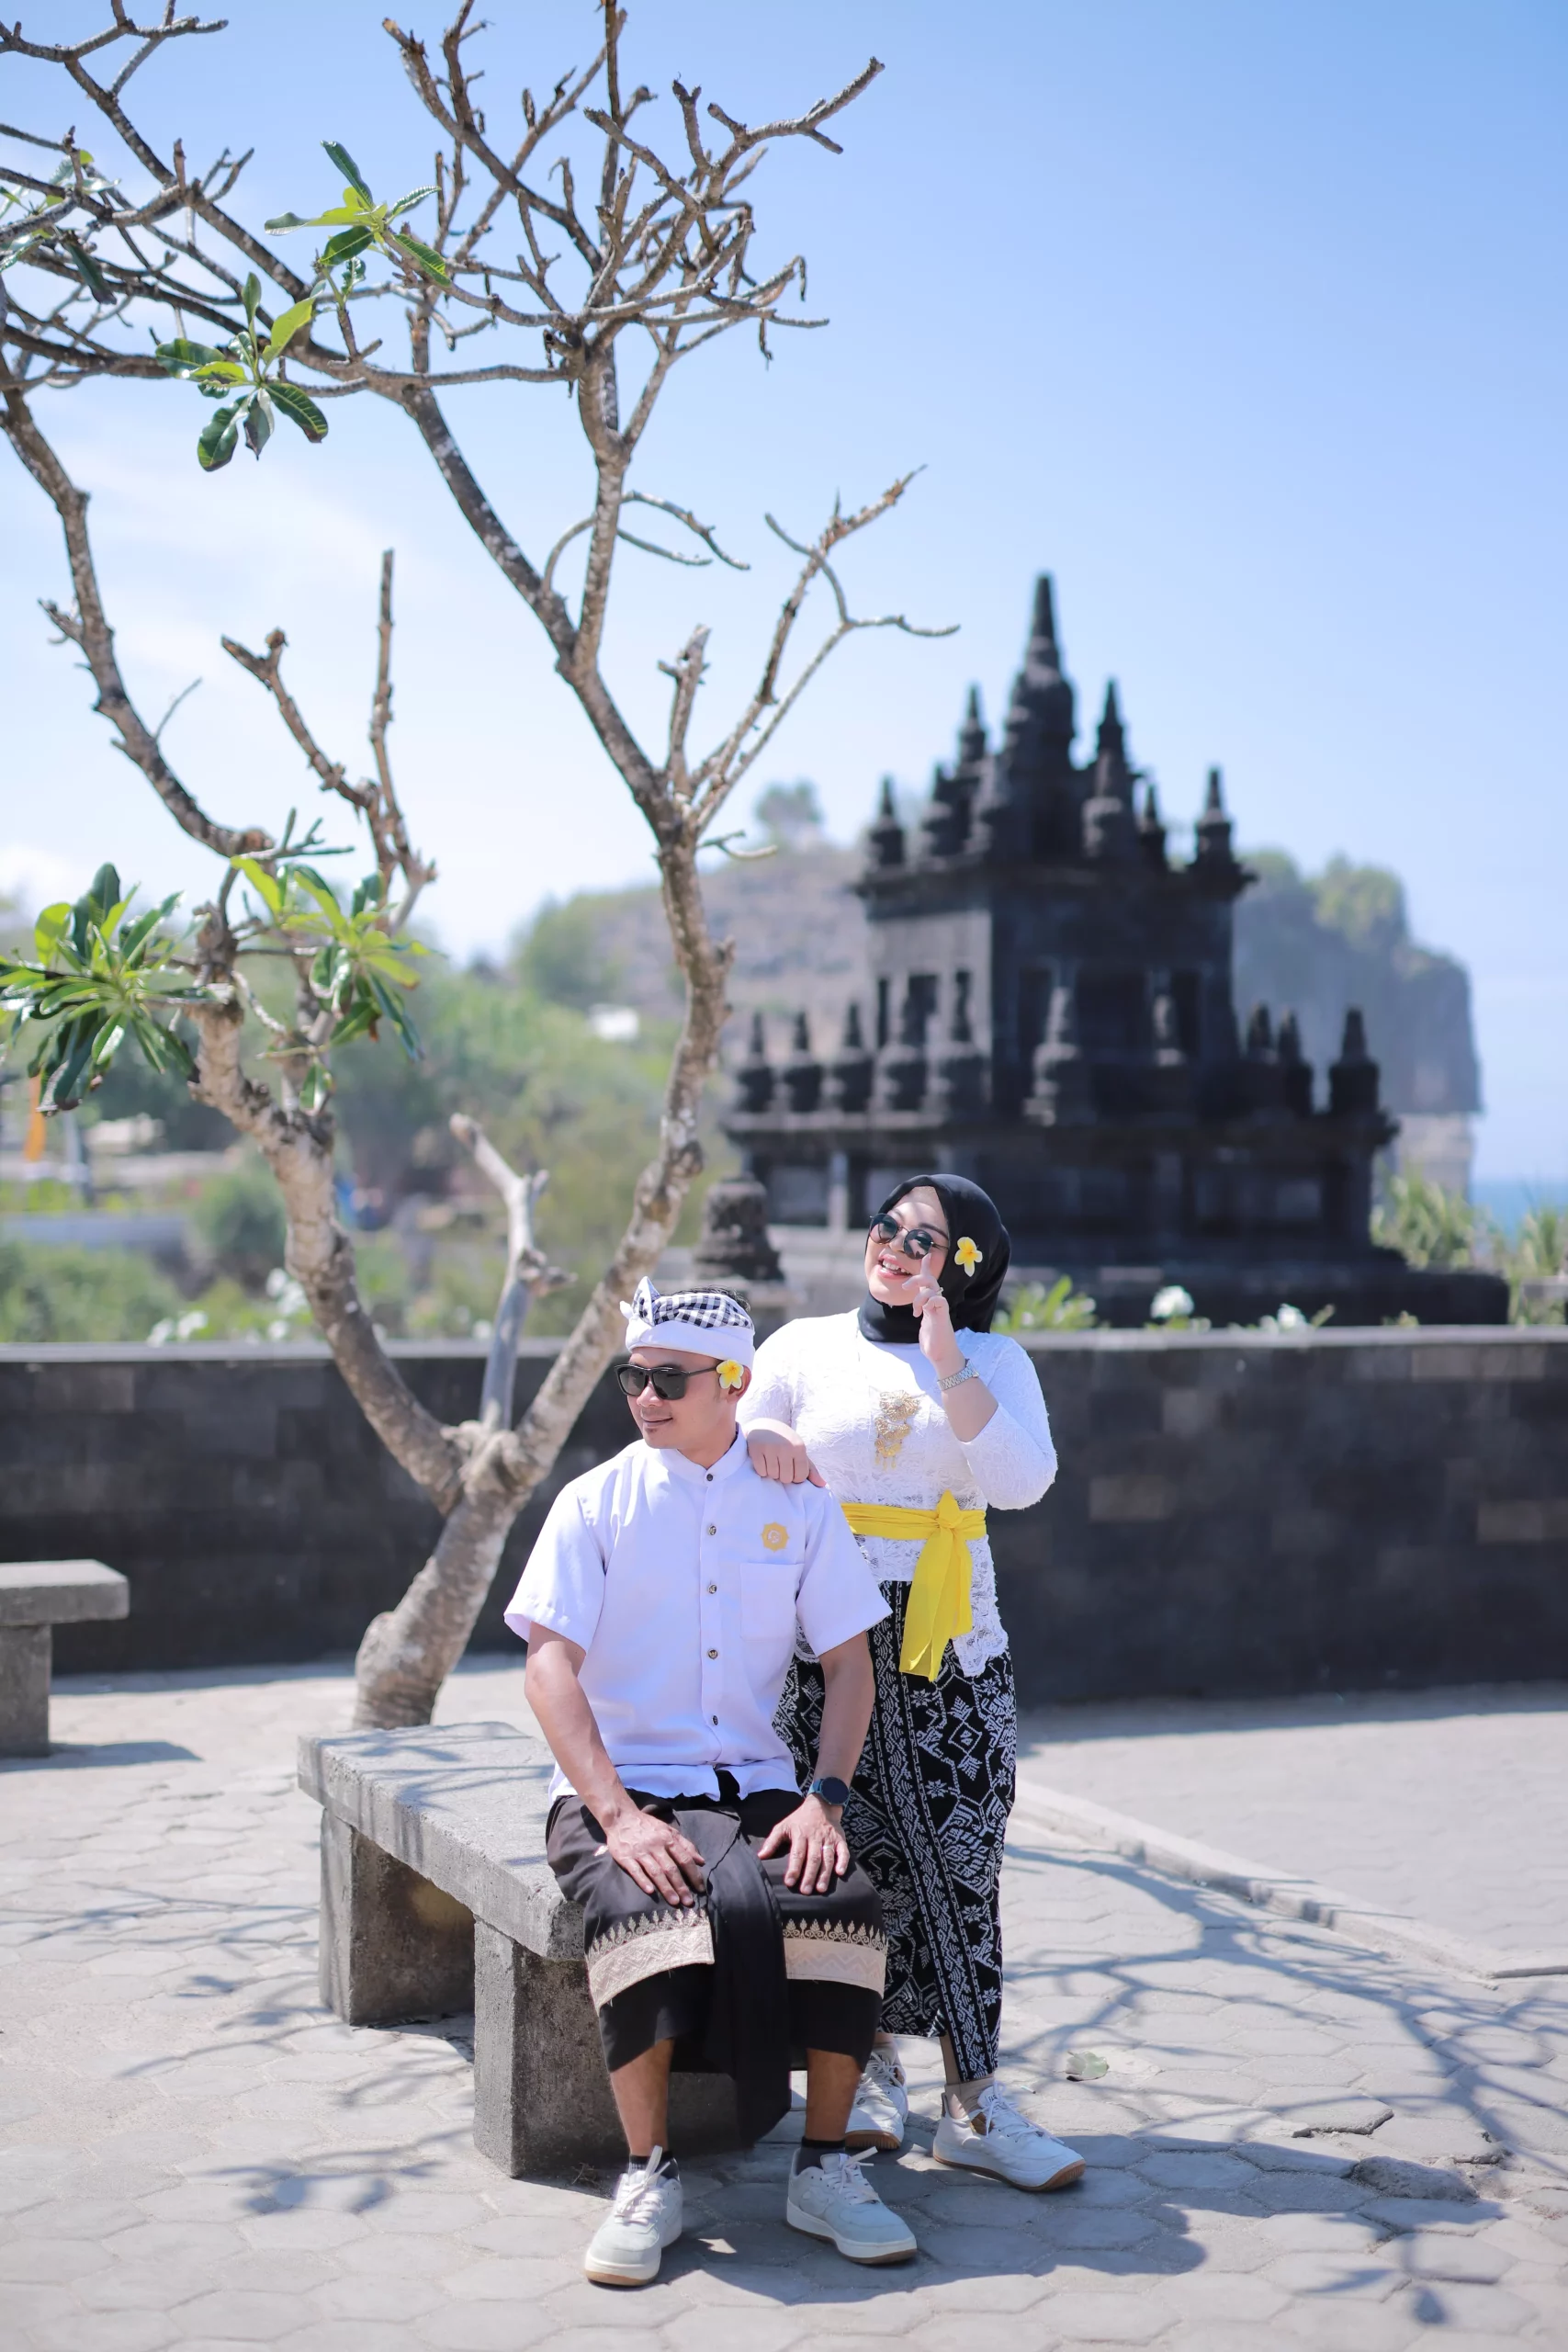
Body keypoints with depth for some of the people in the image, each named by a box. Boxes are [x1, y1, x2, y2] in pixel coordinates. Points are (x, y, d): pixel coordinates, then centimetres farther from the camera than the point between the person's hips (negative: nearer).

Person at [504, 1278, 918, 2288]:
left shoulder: (798, 1505, 8)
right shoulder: (595, 1504, 2)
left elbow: (849, 1663, 7)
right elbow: (551, 1666, -6)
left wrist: (823, 1800, -10)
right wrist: (617, 1815, -19)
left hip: (757, 1786, 2)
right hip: (622, 1791, -2)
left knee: (847, 1906, -27)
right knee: (647, 1918, -33)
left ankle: (825, 2166, -10)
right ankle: (650, 2176, -16)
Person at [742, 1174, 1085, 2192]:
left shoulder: (993, 1362, 8)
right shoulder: (805, 1348, 9)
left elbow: (1021, 1481, -9)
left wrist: (946, 1361, -15)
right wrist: (758, 1446, -10)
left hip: (949, 1647, 0)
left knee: (957, 1861, -5)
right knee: (858, 1860, -3)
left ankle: (974, 2100, -1)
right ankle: (872, 2067, 14)